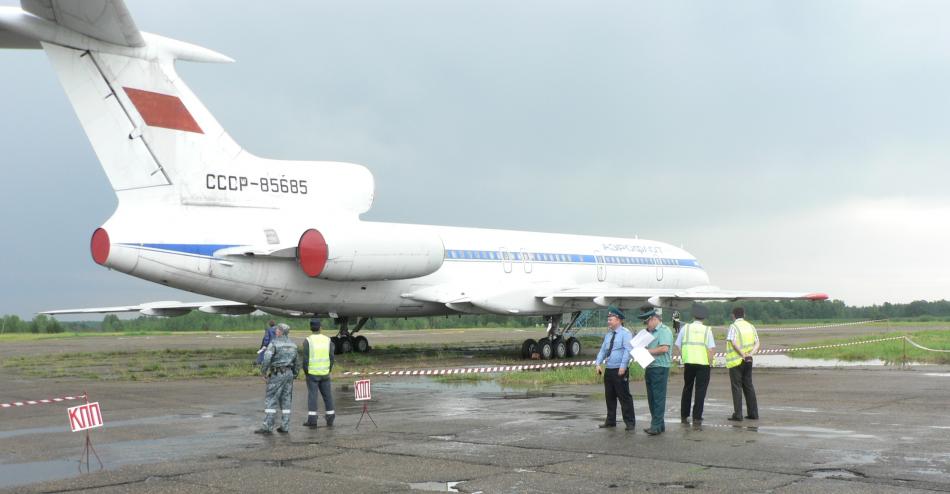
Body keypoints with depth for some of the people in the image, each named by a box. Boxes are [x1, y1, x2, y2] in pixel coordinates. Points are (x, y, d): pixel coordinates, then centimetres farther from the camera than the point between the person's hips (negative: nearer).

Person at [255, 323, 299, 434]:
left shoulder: (274, 343, -11)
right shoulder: (292, 345, 10)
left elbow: (266, 359, -20)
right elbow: (296, 363, 15)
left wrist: (263, 374, -10)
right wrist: (294, 376, 21)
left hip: (277, 374, -7)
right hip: (289, 374, 7)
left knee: (270, 400, -4)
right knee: (286, 401, 8)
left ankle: (267, 426, -7)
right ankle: (285, 427, 7)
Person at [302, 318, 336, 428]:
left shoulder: (307, 341, -9)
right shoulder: (327, 340, 1)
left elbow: (305, 358, -10)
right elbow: (331, 357, 1)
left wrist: (305, 371, 2)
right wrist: (329, 370, 12)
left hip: (312, 373, -3)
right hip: (325, 373, 3)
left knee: (312, 395, 0)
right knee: (327, 395, 10)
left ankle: (312, 420, -2)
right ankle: (330, 419, 12)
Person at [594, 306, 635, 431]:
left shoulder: (625, 333, -8)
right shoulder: (608, 335, 16)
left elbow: (628, 350, -17)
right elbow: (602, 350, 18)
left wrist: (623, 366, -24)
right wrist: (598, 364, 3)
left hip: (620, 371, -8)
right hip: (608, 370, 8)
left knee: (624, 397, -5)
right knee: (609, 396, 14)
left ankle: (630, 423, 1)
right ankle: (610, 421, 24)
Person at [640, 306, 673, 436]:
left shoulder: (664, 330, -9)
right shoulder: (651, 332, 19)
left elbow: (664, 348, -20)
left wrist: (647, 351, -13)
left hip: (660, 368, -9)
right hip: (650, 368, 9)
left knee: (658, 397, -7)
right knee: (651, 398, 11)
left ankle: (657, 426, -7)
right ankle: (657, 424, 18)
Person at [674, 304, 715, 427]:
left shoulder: (686, 328, 4)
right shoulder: (707, 330, -1)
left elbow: (678, 346, 4)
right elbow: (712, 349, -8)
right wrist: (710, 362, 3)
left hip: (688, 363, 2)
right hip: (703, 363, -2)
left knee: (687, 389, 17)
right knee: (700, 391, 3)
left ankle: (684, 416, 22)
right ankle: (697, 418, -1)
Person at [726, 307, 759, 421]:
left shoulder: (733, 326, -10)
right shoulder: (751, 326, 11)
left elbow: (733, 343, -22)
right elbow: (757, 344, 5)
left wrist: (743, 355, -17)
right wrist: (750, 354, -8)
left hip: (736, 361, -6)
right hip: (748, 361, 6)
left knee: (737, 387, -3)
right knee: (748, 386, 13)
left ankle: (737, 414, -5)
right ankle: (753, 413, 14)